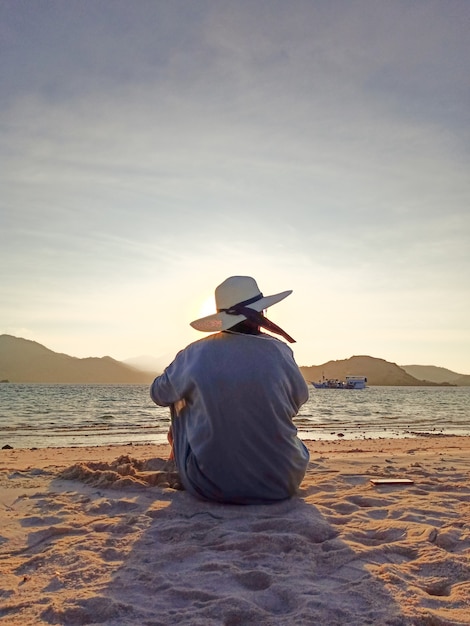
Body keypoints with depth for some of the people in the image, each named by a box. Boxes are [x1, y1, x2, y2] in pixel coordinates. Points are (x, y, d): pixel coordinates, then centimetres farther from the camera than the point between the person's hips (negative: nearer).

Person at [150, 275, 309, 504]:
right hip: (281, 484, 1)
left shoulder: (194, 354, -8)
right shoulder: (279, 350, -8)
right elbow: (299, 400, 11)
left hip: (210, 485, 0)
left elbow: (158, 394, 10)